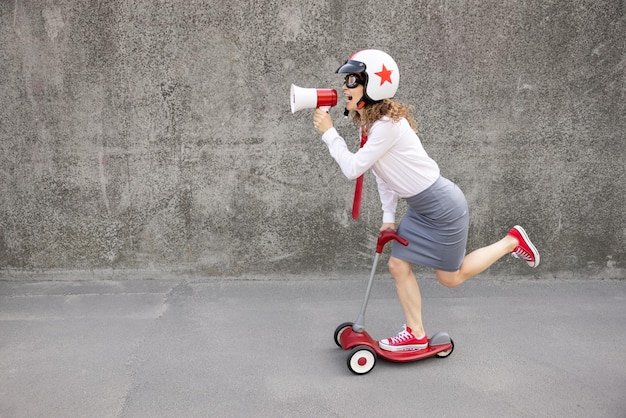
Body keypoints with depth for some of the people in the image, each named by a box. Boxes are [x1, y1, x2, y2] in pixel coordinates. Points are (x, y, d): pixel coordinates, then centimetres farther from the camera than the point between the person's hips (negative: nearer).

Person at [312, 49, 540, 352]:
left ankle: (511, 241, 23)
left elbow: (353, 168, -25)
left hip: (442, 205, -9)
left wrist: (328, 133, -16)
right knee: (398, 265, 7)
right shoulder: (369, 123, 4)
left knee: (450, 278, 8)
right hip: (420, 208, 9)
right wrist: (388, 216, 10)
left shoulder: (388, 124, -26)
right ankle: (416, 335, 21)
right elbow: (382, 172, 12)